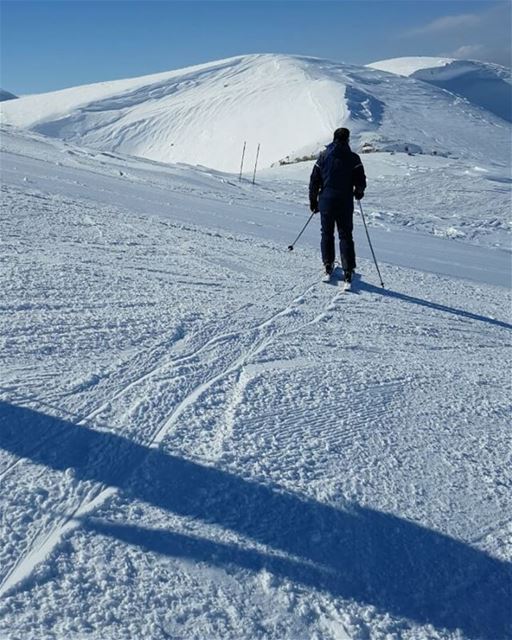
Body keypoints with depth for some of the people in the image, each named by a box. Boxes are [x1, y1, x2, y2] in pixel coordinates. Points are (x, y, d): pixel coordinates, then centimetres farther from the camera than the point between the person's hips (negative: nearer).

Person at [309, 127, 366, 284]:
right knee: (345, 236, 3)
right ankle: (348, 271, -1)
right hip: (345, 203, -1)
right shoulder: (353, 158, -3)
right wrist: (358, 193, 17)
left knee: (327, 234, 15)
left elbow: (314, 180, 3)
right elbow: (361, 181, -5)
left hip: (326, 201, 2)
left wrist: (313, 201, 12)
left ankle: (328, 266, 17)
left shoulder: (324, 155, 3)